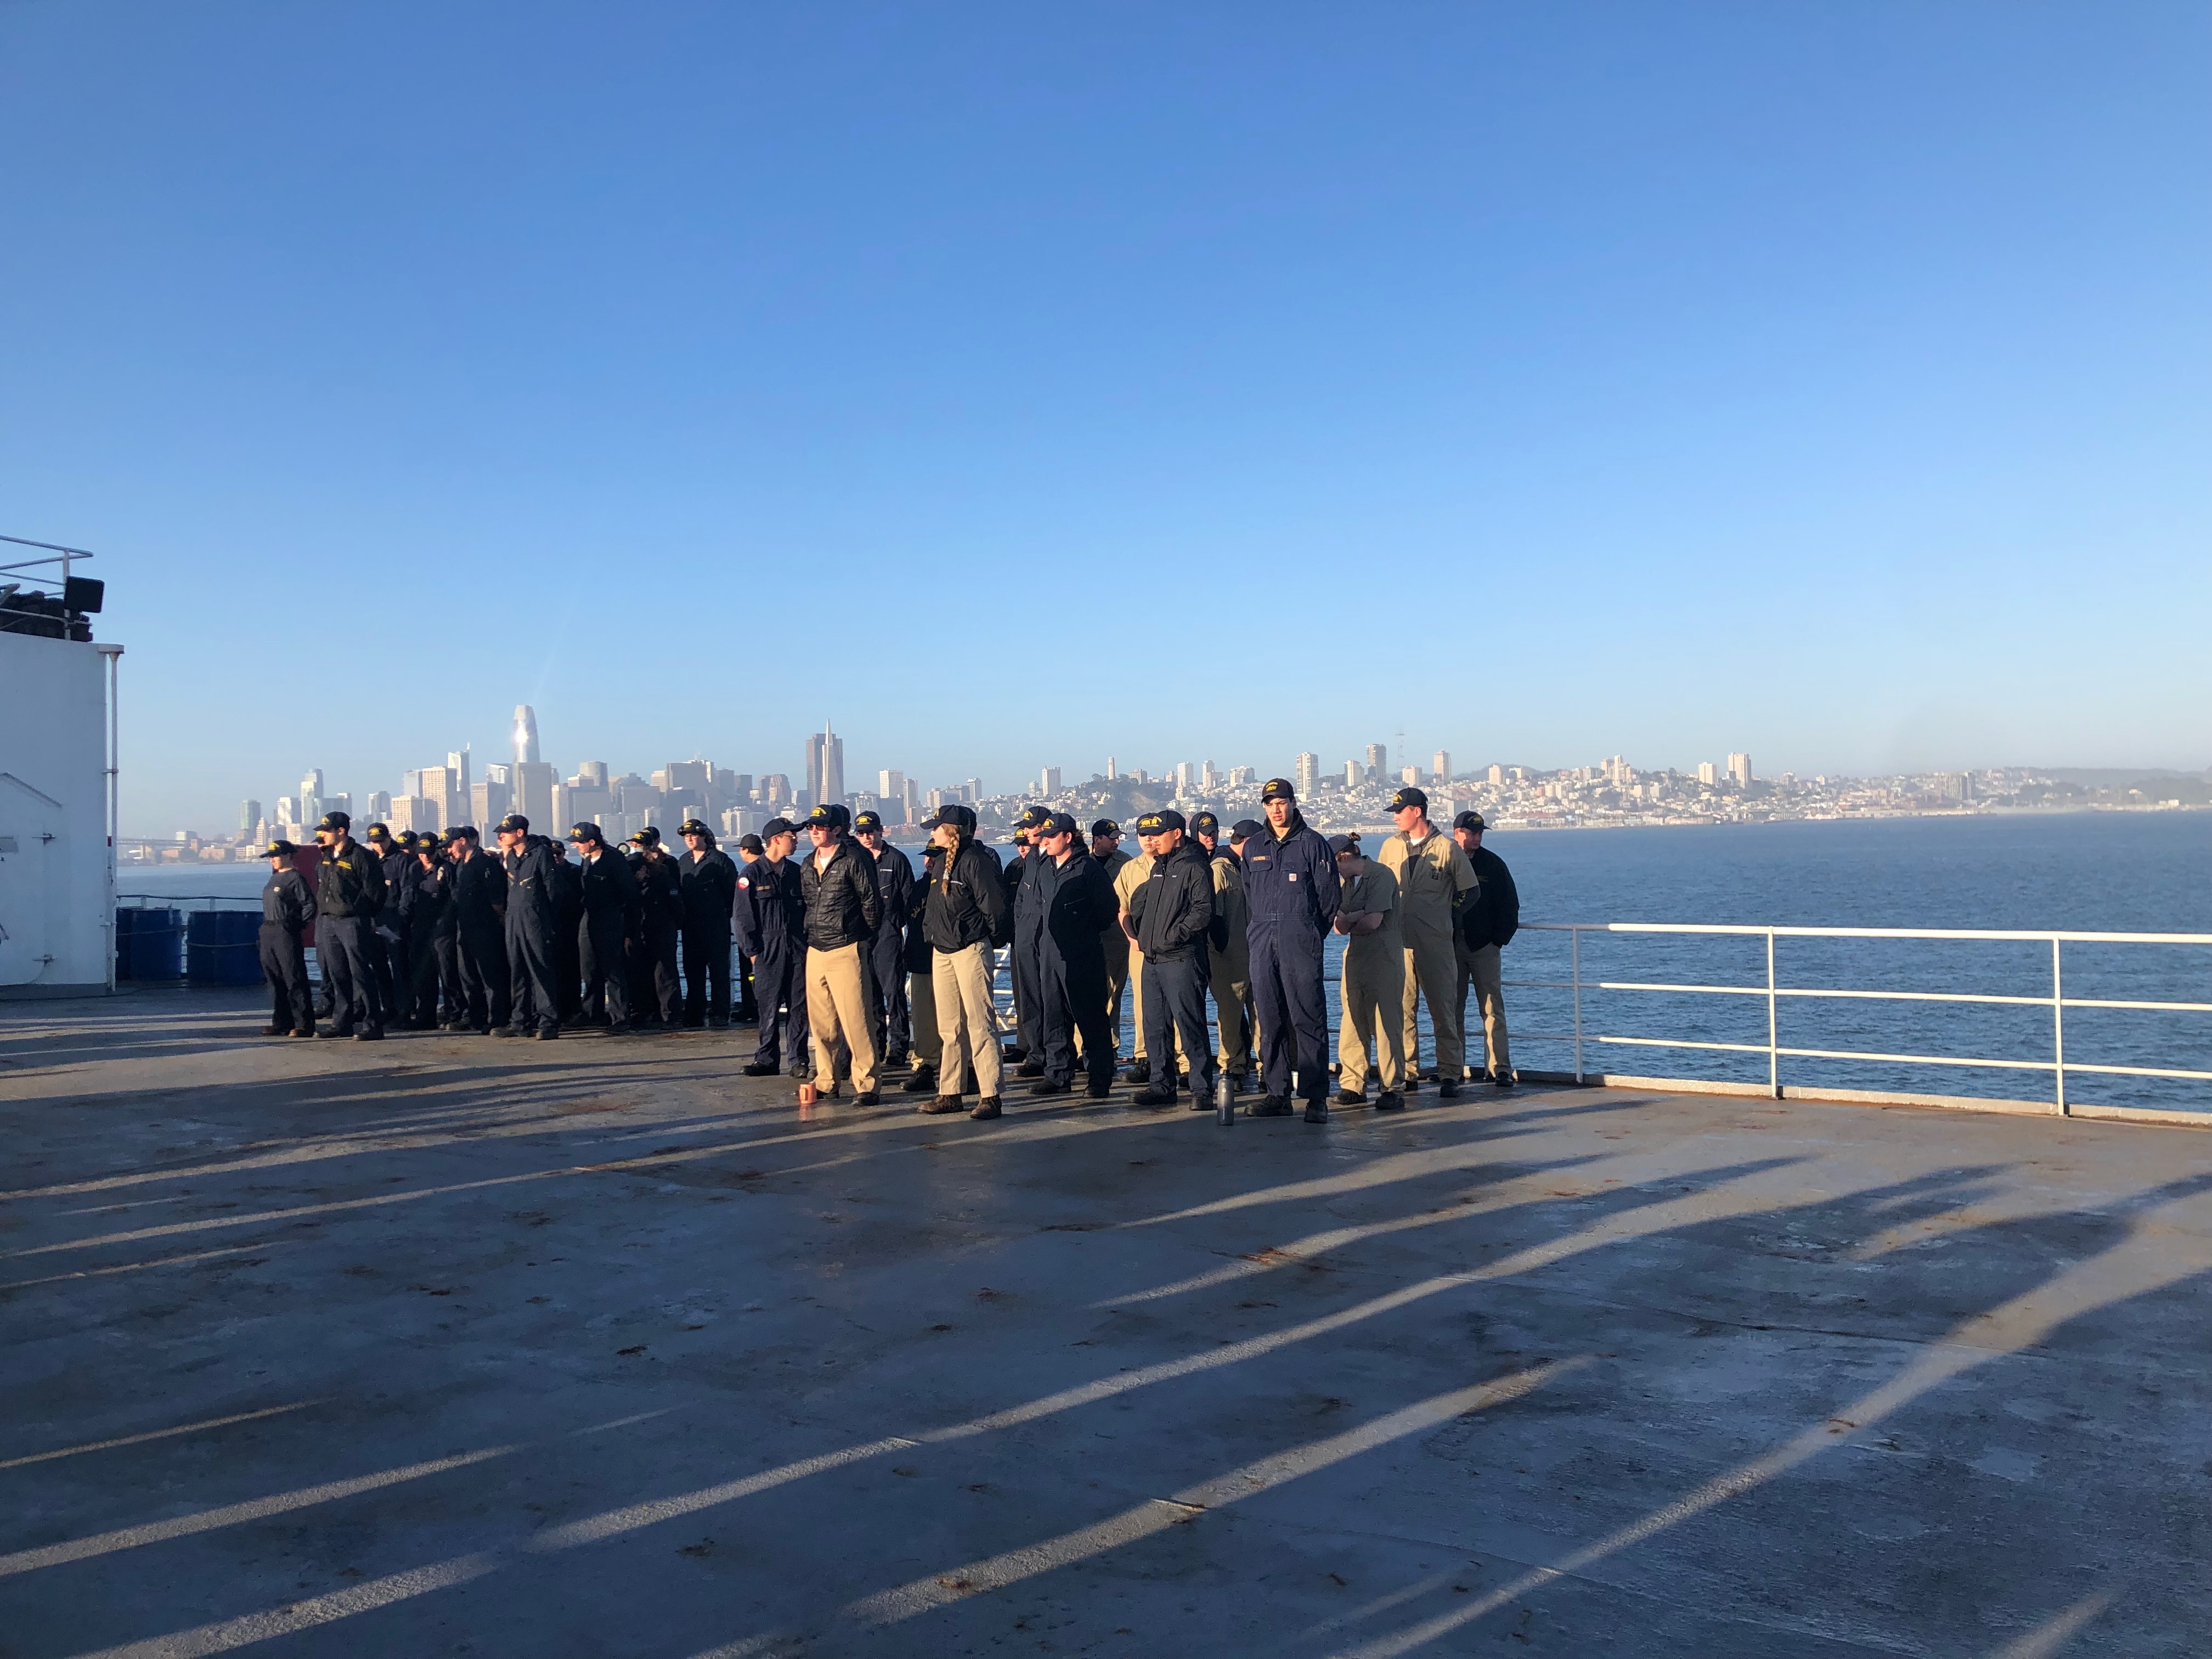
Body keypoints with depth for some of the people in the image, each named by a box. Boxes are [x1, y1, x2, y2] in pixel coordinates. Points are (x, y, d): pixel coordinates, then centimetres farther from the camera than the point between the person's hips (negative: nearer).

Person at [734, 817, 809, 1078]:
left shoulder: (796, 872, 11)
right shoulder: (751, 875, -2)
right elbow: (744, 917, -3)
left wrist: (808, 942, 6)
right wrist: (752, 951, -7)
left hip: (797, 950, 4)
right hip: (768, 951, -4)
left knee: (799, 1008, 3)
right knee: (768, 1008, 1)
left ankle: (799, 1060, 9)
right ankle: (767, 1059, 11)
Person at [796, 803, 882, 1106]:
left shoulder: (854, 860, -8)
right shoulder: (807, 865, 13)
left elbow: (870, 902, -6)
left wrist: (864, 937, 0)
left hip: (846, 950, -7)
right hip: (815, 952, 7)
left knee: (854, 1020, -9)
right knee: (820, 1022, 11)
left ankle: (866, 1084, -4)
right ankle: (825, 1081, 21)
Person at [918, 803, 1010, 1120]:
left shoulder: (976, 860, -13)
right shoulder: (942, 860, 15)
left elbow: (995, 906, -15)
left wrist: (989, 940, -5)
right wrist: (932, 934, 14)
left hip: (970, 950, -9)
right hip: (942, 951, 9)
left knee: (979, 1023, -9)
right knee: (949, 1027, 12)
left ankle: (990, 1096, -6)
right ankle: (950, 1093, 19)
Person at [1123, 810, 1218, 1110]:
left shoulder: (1194, 867, -7)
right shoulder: (1158, 868, 18)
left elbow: (1203, 911, -16)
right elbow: (1138, 905, 28)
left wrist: (1173, 936, -18)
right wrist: (1137, 934, 12)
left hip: (1182, 960, -9)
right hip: (1151, 960, 9)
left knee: (1190, 1026, -7)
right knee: (1155, 1027, 12)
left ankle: (1202, 1089, -2)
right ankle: (1161, 1086, 20)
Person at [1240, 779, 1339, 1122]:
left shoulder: (1313, 844, 2)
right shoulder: (1253, 847, 15)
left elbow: (1328, 898, 4)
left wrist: (1308, 935, 6)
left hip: (1301, 939, -4)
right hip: (1262, 941, 5)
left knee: (1308, 1017, -7)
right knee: (1270, 1020, 5)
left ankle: (1317, 1097, -6)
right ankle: (1277, 1094, 11)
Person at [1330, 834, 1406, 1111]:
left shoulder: (1380, 876, -7)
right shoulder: (1347, 881, 17)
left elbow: (1373, 922, -15)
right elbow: (1338, 926, 7)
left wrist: (1349, 924, 3)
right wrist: (1358, 916, -13)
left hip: (1383, 958, -7)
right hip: (1355, 958, 7)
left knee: (1385, 1024, -5)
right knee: (1352, 1024, 3)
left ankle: (1394, 1089, 0)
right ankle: (1352, 1086, 8)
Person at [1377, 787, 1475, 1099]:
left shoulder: (1448, 848, 0)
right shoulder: (1390, 847, 10)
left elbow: (1469, 891, 8)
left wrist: (1443, 915, 9)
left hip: (1435, 943, -3)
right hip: (1398, 941, 3)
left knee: (1443, 1010, 0)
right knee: (1401, 1009, 5)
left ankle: (1450, 1074, 5)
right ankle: (1407, 1073, 11)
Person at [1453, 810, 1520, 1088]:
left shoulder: (1493, 864, 5)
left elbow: (1509, 905, 8)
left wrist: (1500, 939, -1)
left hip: (1484, 946, 0)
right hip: (1450, 946, 1)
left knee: (1492, 1008, -5)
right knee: (1452, 1009, 5)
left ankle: (1500, 1068, -4)